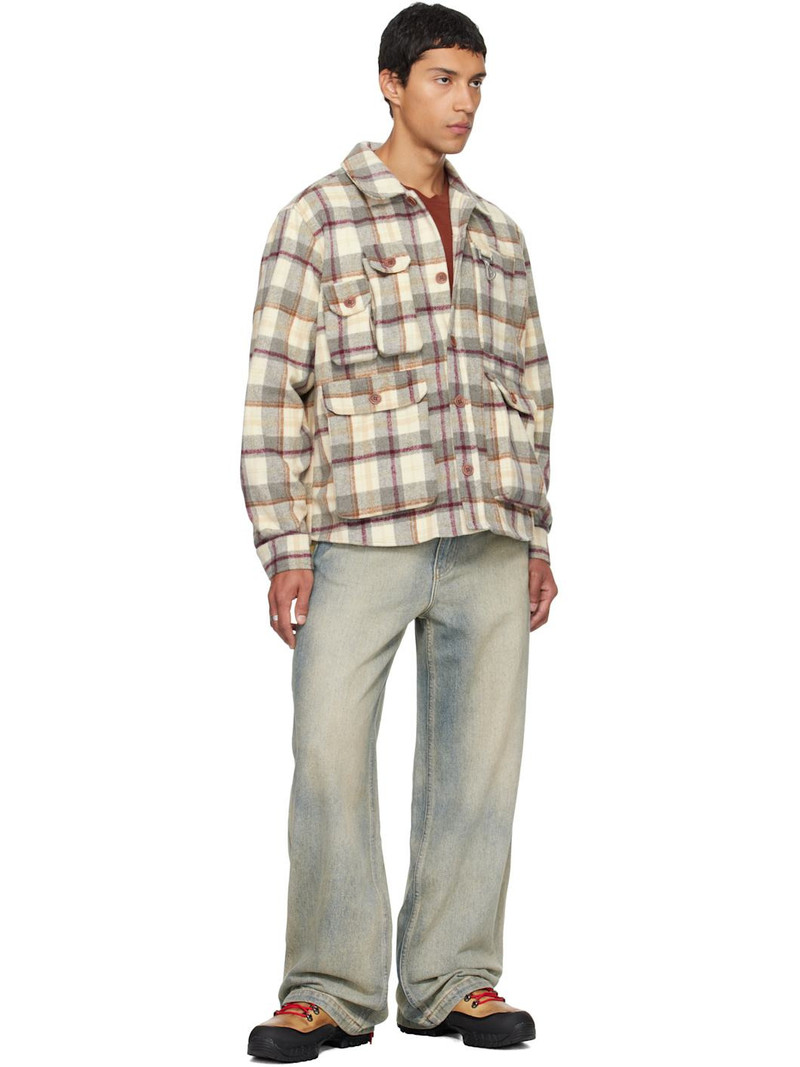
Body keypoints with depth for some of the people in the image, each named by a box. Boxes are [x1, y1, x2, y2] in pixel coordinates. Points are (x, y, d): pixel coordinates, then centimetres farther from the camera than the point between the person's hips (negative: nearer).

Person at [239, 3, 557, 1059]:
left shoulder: (497, 236, 17)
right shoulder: (317, 218, 2)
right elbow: (275, 390, -2)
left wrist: (539, 538, 13)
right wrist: (284, 547, -8)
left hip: (489, 541, 4)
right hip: (361, 534, -4)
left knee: (477, 758, 4)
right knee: (331, 753, -7)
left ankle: (454, 980, 14)